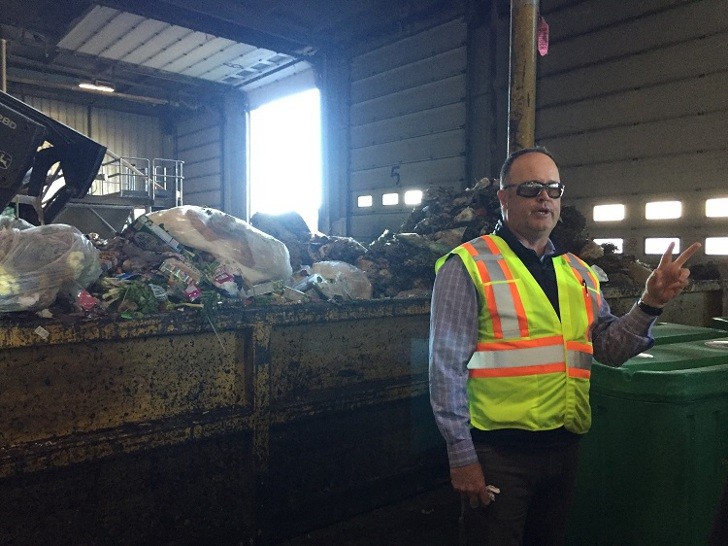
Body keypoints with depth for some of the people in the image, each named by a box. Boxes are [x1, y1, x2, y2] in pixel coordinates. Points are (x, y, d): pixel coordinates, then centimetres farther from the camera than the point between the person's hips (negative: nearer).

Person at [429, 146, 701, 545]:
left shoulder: (578, 272, 9)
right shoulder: (468, 266, -9)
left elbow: (609, 348, 9)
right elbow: (447, 367, -11)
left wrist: (650, 304, -6)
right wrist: (461, 456, -12)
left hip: (563, 448, 6)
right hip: (498, 452, -6)